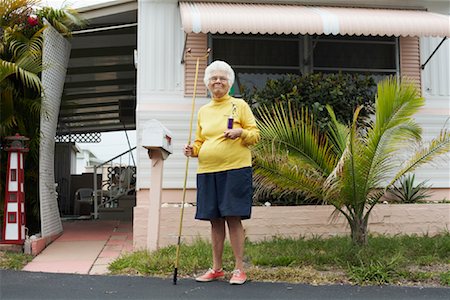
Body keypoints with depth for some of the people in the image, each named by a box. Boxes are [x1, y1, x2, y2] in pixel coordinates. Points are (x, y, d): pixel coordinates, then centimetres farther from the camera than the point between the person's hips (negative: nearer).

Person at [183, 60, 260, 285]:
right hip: (207, 171, 4)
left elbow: (255, 134, 2)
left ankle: (239, 269, 7)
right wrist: (193, 150, 1)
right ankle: (216, 268, 19)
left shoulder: (240, 105, 4)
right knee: (215, 221, 8)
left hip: (235, 169, -4)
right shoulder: (203, 111, 16)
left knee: (233, 218, -5)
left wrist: (241, 133, -18)